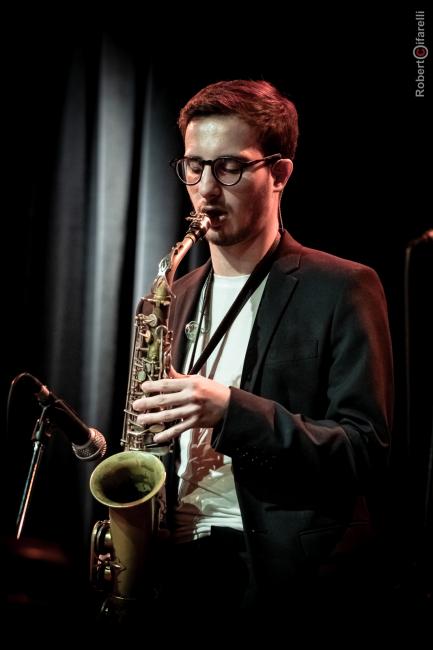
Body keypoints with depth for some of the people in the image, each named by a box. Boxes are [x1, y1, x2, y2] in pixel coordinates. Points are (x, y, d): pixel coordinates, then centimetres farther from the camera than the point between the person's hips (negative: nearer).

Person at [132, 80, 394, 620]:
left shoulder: (343, 289, -6)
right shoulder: (181, 298, 13)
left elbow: (365, 450, -13)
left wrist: (232, 410, -25)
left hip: (292, 575, -5)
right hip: (179, 563, 5)